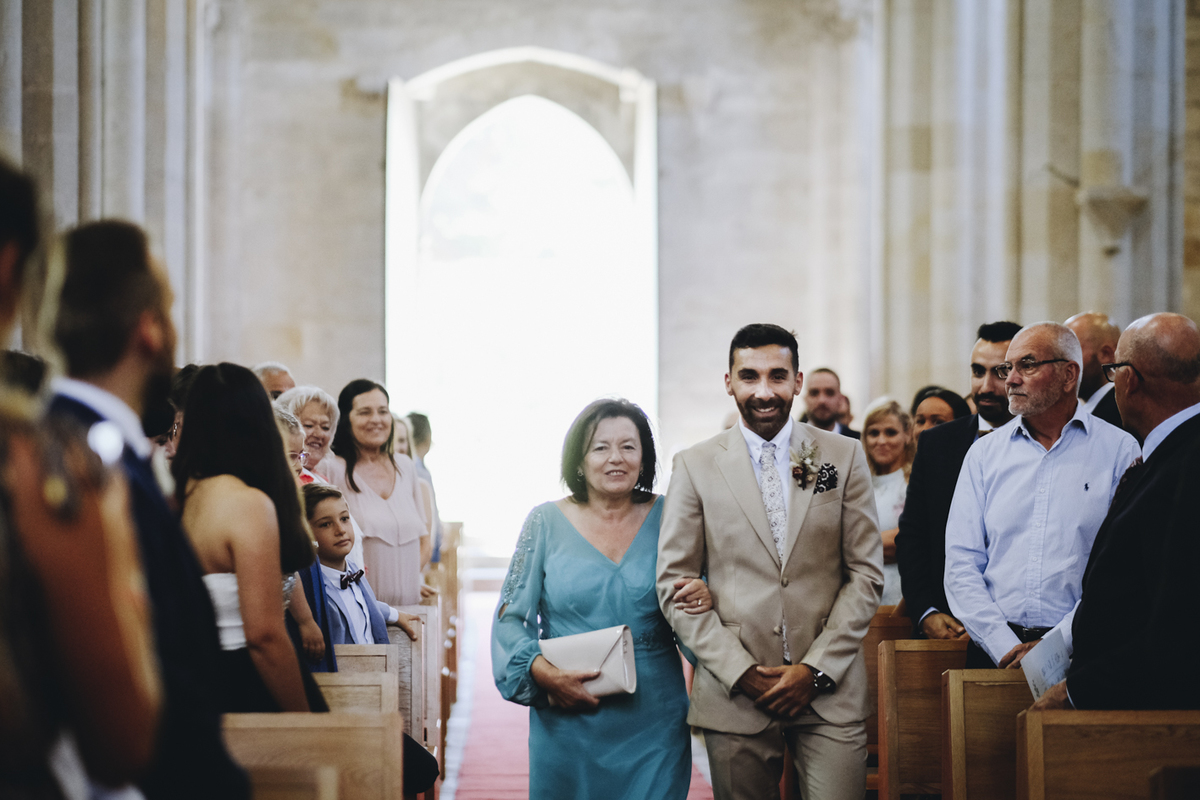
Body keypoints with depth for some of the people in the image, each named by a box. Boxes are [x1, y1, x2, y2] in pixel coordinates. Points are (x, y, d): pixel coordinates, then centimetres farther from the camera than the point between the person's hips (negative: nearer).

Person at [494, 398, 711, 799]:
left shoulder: (665, 518, 2)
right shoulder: (546, 522, 0)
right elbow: (510, 618, 1)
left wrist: (706, 598, -16)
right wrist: (543, 672, -16)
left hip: (654, 722, 1)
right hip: (567, 720, 0)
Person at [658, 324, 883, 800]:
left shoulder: (844, 457, 6)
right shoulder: (696, 466, 3)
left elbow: (866, 573, 4)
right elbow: (674, 583, 2)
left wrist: (815, 670, -6)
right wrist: (741, 671, -7)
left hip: (829, 690, 0)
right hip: (735, 691, 0)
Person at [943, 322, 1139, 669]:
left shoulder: (1119, 451, 5)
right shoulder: (984, 453, 13)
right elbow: (961, 565, 7)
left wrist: (1056, 646, -11)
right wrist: (1007, 647, -6)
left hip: (1081, 652, -2)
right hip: (994, 650, 2)